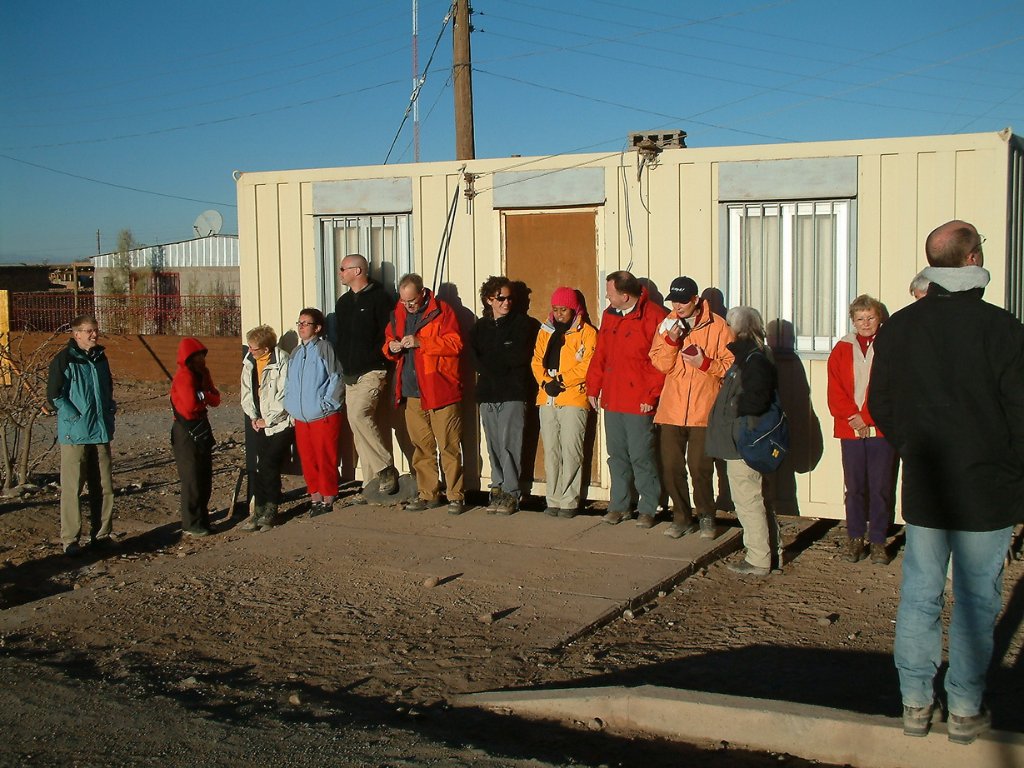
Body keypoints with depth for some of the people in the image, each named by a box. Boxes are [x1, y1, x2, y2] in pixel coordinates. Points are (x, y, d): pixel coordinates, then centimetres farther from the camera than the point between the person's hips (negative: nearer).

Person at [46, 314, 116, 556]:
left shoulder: (100, 358, 13)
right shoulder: (64, 360, -8)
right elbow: (54, 396, -10)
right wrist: (76, 418, -13)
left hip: (101, 433, 6)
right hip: (75, 435, -6)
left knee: (104, 487, 8)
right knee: (72, 488, -3)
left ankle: (101, 534, 18)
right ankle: (69, 539, 4)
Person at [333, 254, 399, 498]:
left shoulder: (379, 298, -5)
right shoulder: (343, 302, 18)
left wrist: (373, 361, -16)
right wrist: (344, 364, 11)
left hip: (372, 372, -8)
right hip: (350, 375, 8)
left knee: (358, 413, -26)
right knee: (359, 430, 5)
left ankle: (386, 468, -16)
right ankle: (371, 484, 10)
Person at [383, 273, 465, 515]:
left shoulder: (441, 311, -4)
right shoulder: (398, 314, 13)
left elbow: (455, 343, -13)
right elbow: (388, 341, 23)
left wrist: (420, 342, -20)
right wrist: (391, 347, -2)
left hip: (440, 389, -6)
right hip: (412, 392, 6)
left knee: (448, 446, -4)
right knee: (421, 446, 10)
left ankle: (456, 496, 3)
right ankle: (428, 494, 19)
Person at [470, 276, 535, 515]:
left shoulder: (521, 323, 5)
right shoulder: (480, 327, 17)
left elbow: (520, 357, -7)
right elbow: (475, 359, 3)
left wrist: (490, 362, 0)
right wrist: (504, 361, -9)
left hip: (512, 394, -4)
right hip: (487, 393, 4)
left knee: (509, 444, -9)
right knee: (493, 446, 4)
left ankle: (510, 493, -3)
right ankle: (498, 489, 12)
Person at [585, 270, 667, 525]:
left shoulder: (654, 317, -9)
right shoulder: (609, 315, 12)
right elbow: (599, 355, 17)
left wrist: (652, 396, -12)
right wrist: (593, 388, 12)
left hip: (639, 404, -6)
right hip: (612, 401, 6)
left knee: (641, 457, -2)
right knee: (617, 456, 12)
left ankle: (647, 509, 11)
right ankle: (619, 506, 22)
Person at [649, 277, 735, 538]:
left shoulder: (717, 326, -2)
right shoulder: (668, 324, 8)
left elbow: (731, 364, -2)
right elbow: (660, 363, 1)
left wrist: (705, 363, -16)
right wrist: (671, 340, -14)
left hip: (704, 410, -3)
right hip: (671, 409, 3)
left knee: (700, 467, -3)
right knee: (671, 467, 5)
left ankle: (706, 517, 17)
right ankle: (682, 517, 20)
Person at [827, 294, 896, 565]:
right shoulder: (842, 349, 11)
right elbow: (835, 390, 5)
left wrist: (866, 418, -11)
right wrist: (852, 416, -9)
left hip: (881, 429, -2)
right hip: (850, 429, 2)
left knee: (881, 487, 0)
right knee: (854, 487, 5)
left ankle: (878, 542, 8)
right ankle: (855, 539, 14)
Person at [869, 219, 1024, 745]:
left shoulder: (897, 327, 0)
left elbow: (880, 404, 9)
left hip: (923, 486, 4)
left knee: (919, 595, 11)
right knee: (975, 601, 7)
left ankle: (915, 702, 18)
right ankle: (965, 710, 15)